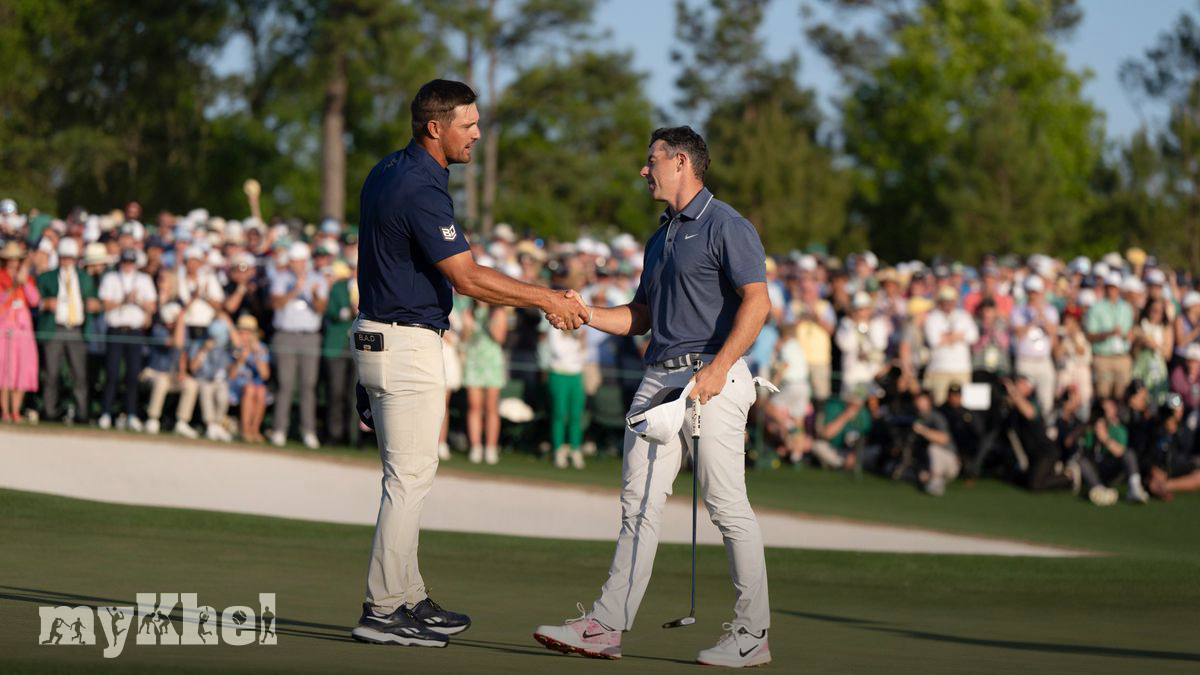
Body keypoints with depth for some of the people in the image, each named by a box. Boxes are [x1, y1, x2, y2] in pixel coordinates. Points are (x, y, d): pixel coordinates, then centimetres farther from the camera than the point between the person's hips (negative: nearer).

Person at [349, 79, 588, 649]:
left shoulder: (388, 172, 11)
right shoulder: (421, 190, -20)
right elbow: (468, 279, -21)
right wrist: (547, 299, -14)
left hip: (378, 339, 10)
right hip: (407, 345, -10)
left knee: (407, 476, 15)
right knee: (409, 478, -6)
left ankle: (409, 598, 20)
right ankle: (382, 611, -4)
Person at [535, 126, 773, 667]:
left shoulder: (726, 226, -7)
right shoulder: (660, 237, 21)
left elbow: (756, 302, -16)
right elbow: (640, 317, 24)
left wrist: (717, 368, -23)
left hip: (712, 380, -9)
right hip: (658, 378, 9)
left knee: (727, 506, -5)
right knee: (639, 502, 4)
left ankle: (753, 634, 2)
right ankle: (606, 627, 4)